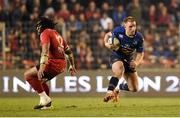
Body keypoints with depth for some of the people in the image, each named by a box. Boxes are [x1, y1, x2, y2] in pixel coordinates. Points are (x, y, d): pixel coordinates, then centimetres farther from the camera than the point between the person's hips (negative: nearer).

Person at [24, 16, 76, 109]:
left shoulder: (45, 33, -3)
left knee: (28, 75, -7)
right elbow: (68, 51, 29)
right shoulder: (56, 34, 24)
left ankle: (44, 98, -11)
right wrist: (72, 65, 38)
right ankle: (47, 103, 23)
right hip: (62, 64, 9)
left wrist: (42, 67, -28)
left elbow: (45, 50, -19)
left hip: (53, 62, -9)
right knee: (41, 80, 27)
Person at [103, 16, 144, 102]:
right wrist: (106, 44, -20)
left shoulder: (139, 38, -19)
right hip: (116, 56, -3)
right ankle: (109, 92, -36)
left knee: (134, 89, 4)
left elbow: (140, 53, -10)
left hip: (129, 60, 3)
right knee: (118, 72, -39)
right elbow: (108, 35, 0)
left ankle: (119, 88, 34)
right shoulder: (118, 31, -22)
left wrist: (136, 62, -30)